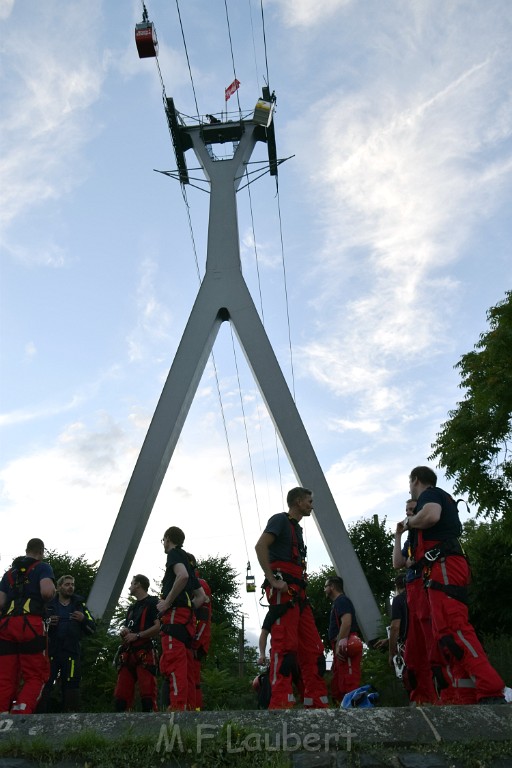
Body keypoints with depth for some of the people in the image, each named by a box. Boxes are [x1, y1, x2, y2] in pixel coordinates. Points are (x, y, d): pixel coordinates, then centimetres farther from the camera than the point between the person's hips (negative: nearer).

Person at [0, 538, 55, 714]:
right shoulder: (42, 567, 8)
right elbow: (46, 592, -12)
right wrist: (53, 588, 11)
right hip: (31, 624, -5)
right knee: (36, 675, 2)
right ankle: (21, 713, -19)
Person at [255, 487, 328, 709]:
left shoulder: (297, 528, 27)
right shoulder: (280, 519, -1)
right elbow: (261, 546, -16)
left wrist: (303, 580, 16)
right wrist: (273, 580, -22)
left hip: (298, 593, 10)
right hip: (283, 589, -10)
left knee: (313, 648, 7)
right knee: (285, 645, -15)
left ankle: (317, 702, 10)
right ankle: (281, 703, -16)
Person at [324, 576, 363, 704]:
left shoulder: (342, 600, -4)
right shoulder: (337, 602, 27)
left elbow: (346, 621, -20)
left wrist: (340, 644, -25)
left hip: (345, 647, -11)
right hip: (341, 649, 11)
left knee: (348, 684, -15)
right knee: (336, 686, 12)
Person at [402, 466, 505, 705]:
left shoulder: (429, 493, 2)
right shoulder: (443, 498, 31)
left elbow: (431, 516, -23)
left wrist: (409, 521, -5)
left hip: (443, 567, -10)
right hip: (446, 567, 10)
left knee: (452, 629, -20)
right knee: (446, 633, 6)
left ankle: (491, 692, -29)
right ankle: (466, 697, 0)